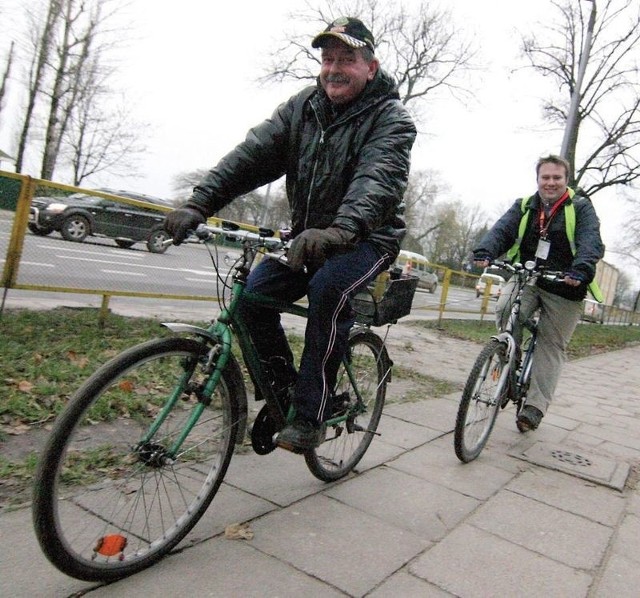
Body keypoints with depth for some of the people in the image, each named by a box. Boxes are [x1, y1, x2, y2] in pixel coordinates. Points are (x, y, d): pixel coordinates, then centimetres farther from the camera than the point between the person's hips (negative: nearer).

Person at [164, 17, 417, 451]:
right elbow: (252, 154, -9)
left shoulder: (391, 118, -11)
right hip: (309, 237, 5)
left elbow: (379, 178, -32)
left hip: (367, 239, -5)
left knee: (328, 289, -34)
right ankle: (282, 389, 8)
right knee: (254, 292, -14)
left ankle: (311, 416, -21)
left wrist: (341, 228, -52)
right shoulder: (303, 107, 4)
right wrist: (199, 204, -23)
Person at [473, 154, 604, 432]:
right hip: (526, 279, 2)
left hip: (564, 288, -2)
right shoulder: (524, 206, 8)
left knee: (551, 346, -1)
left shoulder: (581, 207, 0)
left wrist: (582, 269, -37)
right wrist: (485, 251, -30)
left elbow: (591, 242, -16)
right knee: (505, 310, -27)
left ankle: (534, 407, 5)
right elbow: (502, 230, -8)